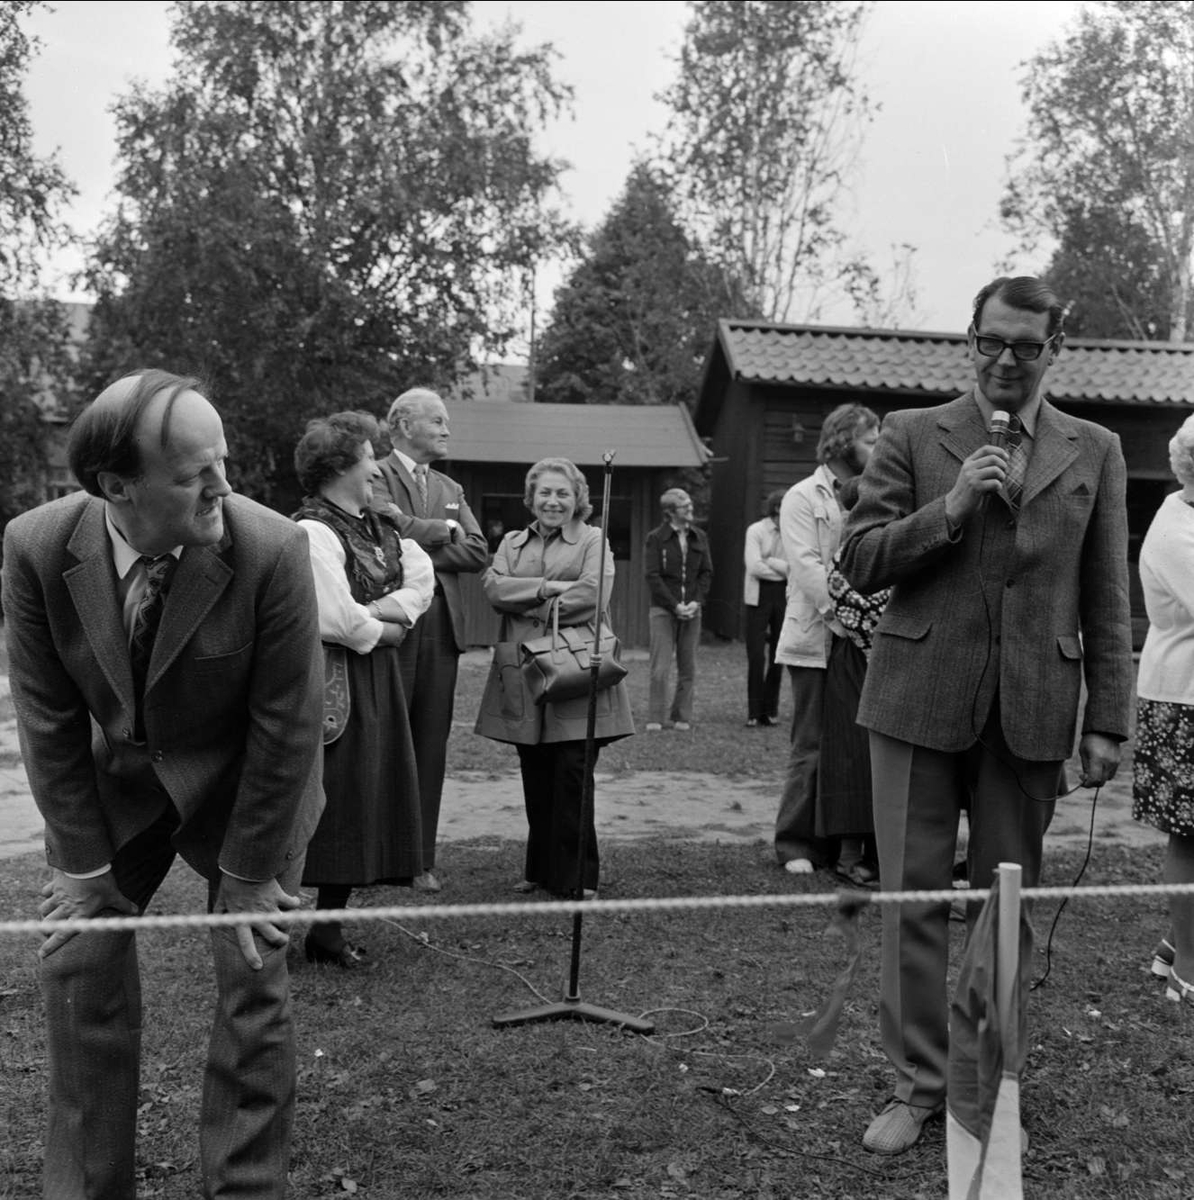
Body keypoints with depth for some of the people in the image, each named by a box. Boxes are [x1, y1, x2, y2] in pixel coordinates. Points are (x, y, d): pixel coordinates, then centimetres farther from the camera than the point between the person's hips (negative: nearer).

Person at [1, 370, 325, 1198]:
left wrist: (247, 874, -14)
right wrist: (83, 861, -9)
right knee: (77, 955, 3)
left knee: (253, 971, -3)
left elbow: (285, 726, -21)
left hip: (241, 782, -2)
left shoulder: (272, 550, -30)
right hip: (112, 780, 3)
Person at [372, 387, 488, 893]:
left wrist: (420, 551, -6)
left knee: (431, 746, 6)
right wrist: (445, 529, -2)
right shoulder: (376, 477, 1)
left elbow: (478, 552, 7)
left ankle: (421, 859, 13)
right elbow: (395, 528, -18)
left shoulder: (451, 489, 21)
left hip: (441, 624, 6)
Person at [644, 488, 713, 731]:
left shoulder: (699, 537, 11)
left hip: (691, 611, 4)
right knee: (660, 668, -6)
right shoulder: (656, 538, -1)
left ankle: (681, 718, 13)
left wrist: (697, 602, -5)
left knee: (688, 669, 5)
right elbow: (653, 576, -6)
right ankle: (655, 719, 2)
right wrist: (674, 605, -12)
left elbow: (707, 572, 10)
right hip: (663, 610, -4)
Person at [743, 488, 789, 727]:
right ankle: (754, 712, 2)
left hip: (784, 597, 3)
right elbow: (754, 567, -13)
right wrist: (785, 570, -6)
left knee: (777, 656, 5)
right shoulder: (756, 530, -3)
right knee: (756, 655, -6)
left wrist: (771, 561, -10)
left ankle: (770, 711, 14)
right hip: (759, 596, -3)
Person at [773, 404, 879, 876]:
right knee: (811, 748, 0)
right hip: (817, 640, -5)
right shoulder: (803, 497, 0)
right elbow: (807, 567, -11)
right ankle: (797, 845, 10)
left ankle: (846, 846, 13)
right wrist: (844, 617, -20)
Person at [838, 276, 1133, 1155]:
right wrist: (951, 505, -13)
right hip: (922, 696, -1)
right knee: (914, 896, 3)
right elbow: (860, 563, 1)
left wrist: (1108, 720, 2)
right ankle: (920, 1081, 17)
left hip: (1032, 709, 1)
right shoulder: (912, 435, 5)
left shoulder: (1095, 452, 9)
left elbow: (1107, 598, 8)